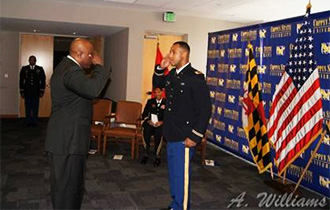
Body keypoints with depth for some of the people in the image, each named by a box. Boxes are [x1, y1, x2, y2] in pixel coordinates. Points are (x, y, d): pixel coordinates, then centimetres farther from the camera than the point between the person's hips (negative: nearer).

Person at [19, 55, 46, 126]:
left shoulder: (40, 69, 5)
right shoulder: (24, 69, 7)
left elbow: (43, 81, 4)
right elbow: (21, 81, 8)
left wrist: (42, 91, -1)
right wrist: (22, 91, 2)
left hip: (36, 92, -1)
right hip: (27, 92, 1)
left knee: (35, 108, 1)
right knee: (28, 108, 2)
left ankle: (34, 122, 9)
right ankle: (28, 122, 11)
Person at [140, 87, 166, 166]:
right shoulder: (150, 101, 17)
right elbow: (144, 114, 12)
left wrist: (162, 122, -17)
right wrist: (148, 120, -9)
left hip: (161, 124, -2)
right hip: (150, 123, 2)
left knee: (158, 132, -34)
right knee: (146, 131, -31)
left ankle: (157, 156, -20)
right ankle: (146, 154, -19)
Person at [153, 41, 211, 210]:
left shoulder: (195, 77, -16)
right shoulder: (172, 75, 7)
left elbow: (205, 109, -18)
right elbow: (157, 84, 28)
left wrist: (195, 136, -19)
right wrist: (160, 68, 8)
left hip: (184, 136, -8)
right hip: (171, 133, 8)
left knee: (181, 174, 2)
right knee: (173, 172, 19)